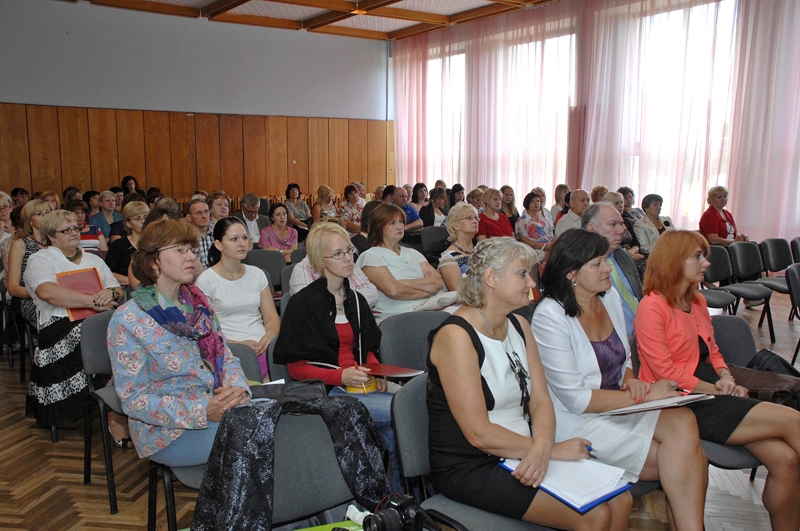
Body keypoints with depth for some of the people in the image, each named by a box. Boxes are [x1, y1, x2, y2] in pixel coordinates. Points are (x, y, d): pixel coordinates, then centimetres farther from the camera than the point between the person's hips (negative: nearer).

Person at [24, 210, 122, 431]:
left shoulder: (94, 260, 26)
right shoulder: (40, 260, 9)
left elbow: (118, 291, 16)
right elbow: (47, 292, -13)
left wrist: (110, 294, -9)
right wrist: (93, 301, -19)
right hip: (62, 326, -4)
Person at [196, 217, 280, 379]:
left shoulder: (257, 274, 15)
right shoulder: (206, 280, 2)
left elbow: (272, 317, 13)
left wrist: (269, 336, -10)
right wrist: (238, 344, -15)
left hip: (263, 346, 5)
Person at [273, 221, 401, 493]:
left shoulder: (356, 299, 17)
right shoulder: (303, 302, -3)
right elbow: (296, 367, -5)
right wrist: (341, 375, -18)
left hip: (363, 386, 6)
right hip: (327, 392, -6)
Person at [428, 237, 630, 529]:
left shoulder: (519, 326, 9)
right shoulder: (456, 335, -18)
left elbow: (541, 400, 2)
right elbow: (479, 434, -20)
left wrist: (541, 448, -18)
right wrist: (552, 450, -14)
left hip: (521, 457, 8)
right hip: (469, 469, -8)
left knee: (620, 500, -3)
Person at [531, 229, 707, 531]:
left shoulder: (610, 297, 5)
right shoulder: (550, 317, -17)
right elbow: (576, 399, -17)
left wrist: (631, 380, -6)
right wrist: (643, 396, -17)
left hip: (622, 405, 6)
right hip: (579, 422, -6)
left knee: (683, 422, -22)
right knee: (686, 460, -18)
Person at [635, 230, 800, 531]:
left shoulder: (697, 302, 16)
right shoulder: (651, 307, -11)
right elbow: (666, 371, -14)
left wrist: (726, 378, 0)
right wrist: (718, 391, -13)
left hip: (712, 395, 8)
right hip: (685, 403, -8)